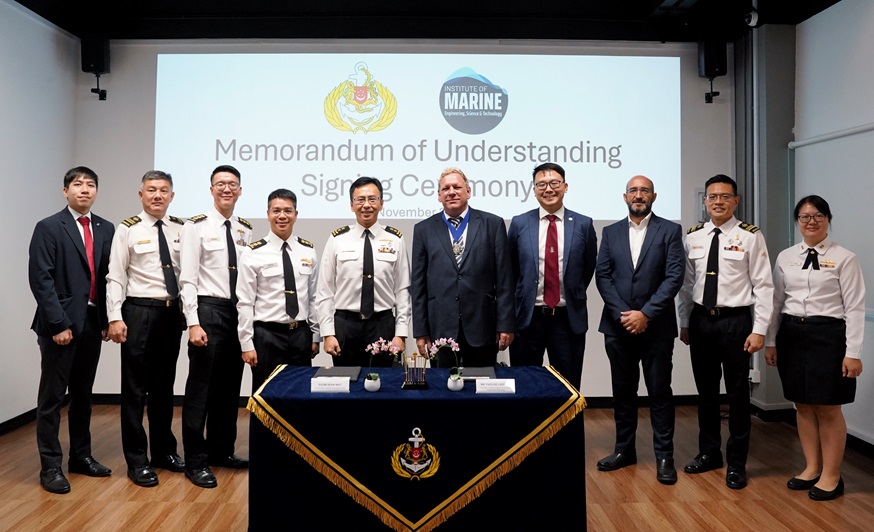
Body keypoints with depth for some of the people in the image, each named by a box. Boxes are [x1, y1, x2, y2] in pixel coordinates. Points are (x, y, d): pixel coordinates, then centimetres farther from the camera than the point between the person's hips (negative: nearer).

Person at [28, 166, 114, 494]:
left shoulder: (106, 229, 9)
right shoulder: (48, 228, -4)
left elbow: (109, 277, 9)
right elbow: (40, 279, -11)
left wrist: (107, 319, 2)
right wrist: (58, 324, -15)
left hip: (92, 322, 5)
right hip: (60, 324, -5)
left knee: (83, 394, 15)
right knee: (52, 397, 3)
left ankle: (81, 456, 27)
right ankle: (50, 466, 13)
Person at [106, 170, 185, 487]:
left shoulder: (181, 229, 6)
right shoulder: (128, 230, -3)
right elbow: (115, 278, -7)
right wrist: (115, 318, -14)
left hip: (172, 312, 4)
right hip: (139, 312, -4)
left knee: (164, 385, 15)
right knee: (135, 387, 3)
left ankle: (164, 451, 29)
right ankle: (137, 460, 15)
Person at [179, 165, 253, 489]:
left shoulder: (245, 230, 11)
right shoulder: (197, 227, -5)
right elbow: (187, 279, -10)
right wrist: (193, 323, -17)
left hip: (239, 313, 6)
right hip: (209, 311, -5)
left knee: (230, 387, 13)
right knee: (201, 387, 0)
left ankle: (221, 450, 28)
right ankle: (196, 461, 11)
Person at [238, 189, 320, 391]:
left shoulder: (308, 251, 6)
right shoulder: (253, 253, -5)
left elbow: (313, 297, 9)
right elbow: (245, 303, -5)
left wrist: (315, 336, 9)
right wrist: (246, 344, -8)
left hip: (301, 334, 3)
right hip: (267, 336, -3)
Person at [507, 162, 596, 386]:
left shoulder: (583, 224, 0)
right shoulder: (519, 224, 1)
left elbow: (588, 267, 10)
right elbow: (510, 269, 9)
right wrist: (523, 298, 11)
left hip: (568, 319, 0)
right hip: (528, 317, 0)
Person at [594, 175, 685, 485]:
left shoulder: (669, 230, 1)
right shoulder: (611, 233, 9)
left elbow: (674, 276, -7)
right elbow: (602, 276, 3)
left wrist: (645, 314, -14)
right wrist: (623, 314, -10)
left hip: (657, 326, -2)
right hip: (619, 325, 3)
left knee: (660, 391, 4)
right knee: (623, 390, 11)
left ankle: (664, 456, 14)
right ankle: (624, 449, 23)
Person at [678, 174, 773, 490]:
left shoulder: (750, 236, -6)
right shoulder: (693, 237, 5)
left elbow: (763, 286, -7)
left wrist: (759, 330, -12)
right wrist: (684, 322, 9)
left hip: (735, 321, -4)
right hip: (700, 320, 4)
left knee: (738, 393, 6)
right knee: (705, 391, 14)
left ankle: (736, 463, 21)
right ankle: (708, 453, 30)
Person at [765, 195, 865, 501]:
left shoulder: (844, 258, -4)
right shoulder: (785, 257, 8)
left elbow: (854, 308, -7)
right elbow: (776, 301, 10)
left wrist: (853, 352, -11)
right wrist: (770, 341, 7)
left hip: (828, 335, -4)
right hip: (791, 334, 4)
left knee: (827, 408, 3)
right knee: (802, 405, 12)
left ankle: (831, 476, 18)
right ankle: (811, 468, 26)